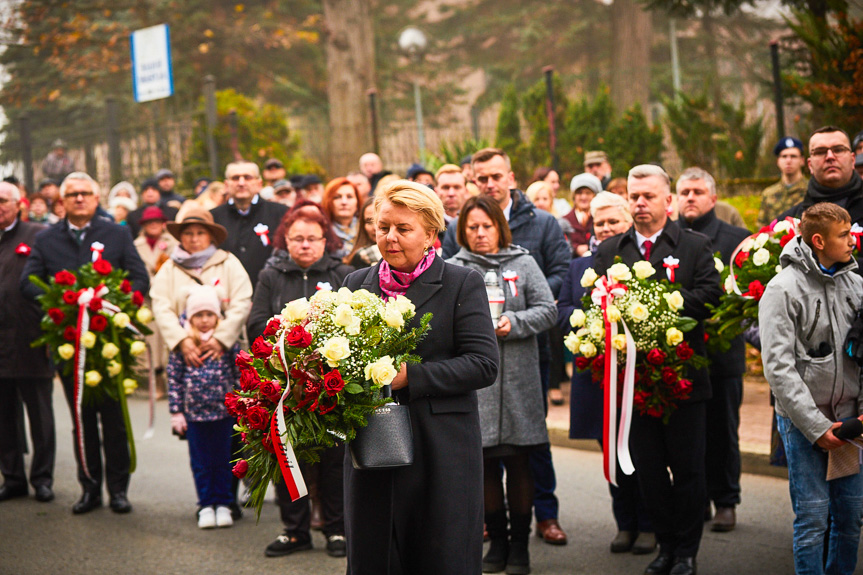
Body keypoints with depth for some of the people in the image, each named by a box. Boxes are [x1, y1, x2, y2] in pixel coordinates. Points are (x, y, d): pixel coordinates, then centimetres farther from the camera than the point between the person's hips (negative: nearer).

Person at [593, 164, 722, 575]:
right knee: (647, 468, 6)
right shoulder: (609, 251, 13)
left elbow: (710, 295, -9)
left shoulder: (696, 246, 4)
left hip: (683, 375, -3)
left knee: (687, 468, 2)